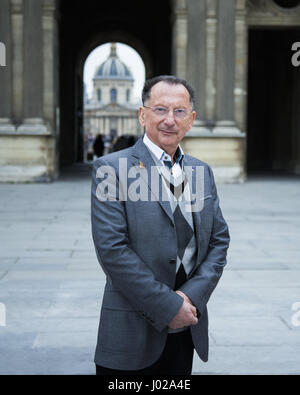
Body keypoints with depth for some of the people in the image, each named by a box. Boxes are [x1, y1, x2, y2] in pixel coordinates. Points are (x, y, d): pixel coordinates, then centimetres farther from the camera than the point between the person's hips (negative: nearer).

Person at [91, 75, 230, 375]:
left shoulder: (201, 171, 9)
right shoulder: (111, 168, -8)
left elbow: (219, 239, 8)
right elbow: (111, 249, -16)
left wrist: (192, 296, -7)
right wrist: (168, 306, -15)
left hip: (187, 327, 5)